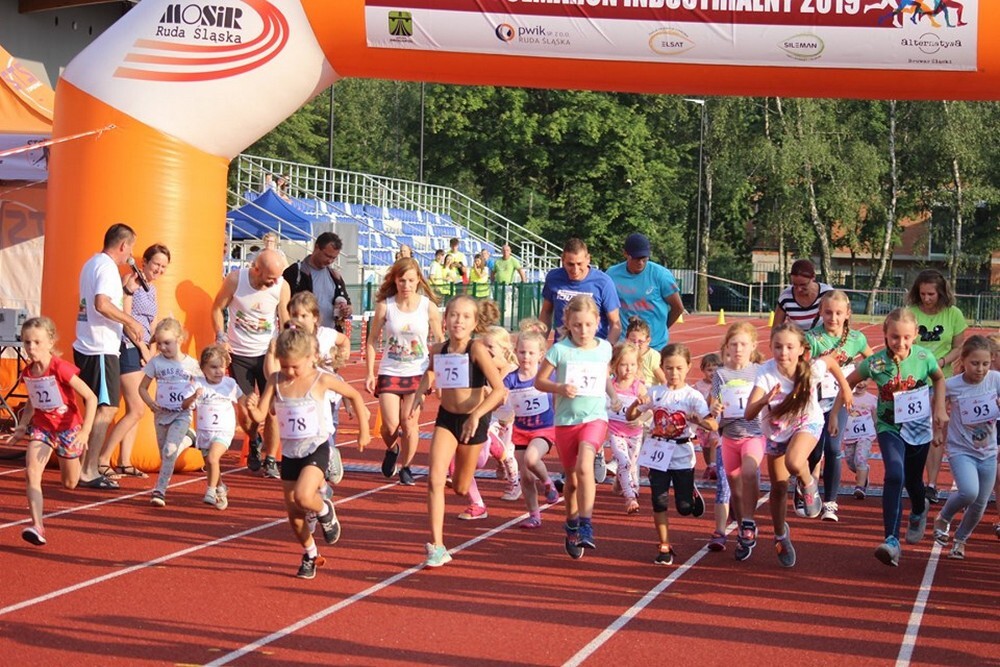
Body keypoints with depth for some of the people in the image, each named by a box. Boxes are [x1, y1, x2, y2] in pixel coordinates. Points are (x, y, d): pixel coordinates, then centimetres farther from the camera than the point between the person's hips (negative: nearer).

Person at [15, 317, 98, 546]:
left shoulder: (61, 369, -24)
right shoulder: (28, 372, -5)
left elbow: (91, 398, -22)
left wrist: (85, 432, -28)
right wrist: (23, 425, 0)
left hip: (68, 427, -4)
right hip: (41, 427, 4)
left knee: (70, 484, 14)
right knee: (31, 471, -21)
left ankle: (77, 459, 51)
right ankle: (37, 525, -26)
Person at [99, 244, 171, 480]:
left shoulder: (152, 287, 16)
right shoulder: (132, 281, -10)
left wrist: (151, 350, 7)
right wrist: (143, 348, -12)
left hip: (142, 349, 9)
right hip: (129, 348, -9)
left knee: (135, 410, 8)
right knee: (136, 410, -12)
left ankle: (124, 462, 12)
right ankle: (102, 460, -7)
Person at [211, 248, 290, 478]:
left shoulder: (282, 287, -12)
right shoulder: (235, 279, -13)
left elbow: (285, 323, -2)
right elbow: (217, 308, 1)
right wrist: (221, 337, -11)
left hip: (268, 353, 0)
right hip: (239, 354, 0)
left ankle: (271, 460, 6)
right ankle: (254, 442, 35)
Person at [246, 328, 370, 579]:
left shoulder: (322, 380, -10)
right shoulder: (275, 381, -3)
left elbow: (355, 396, 3)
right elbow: (261, 415, -7)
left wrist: (364, 432, 6)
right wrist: (252, 408, -30)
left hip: (316, 449, -4)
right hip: (289, 452, 4)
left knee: (303, 496, -28)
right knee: (293, 513, 9)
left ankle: (325, 511, 7)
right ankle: (310, 555, 33)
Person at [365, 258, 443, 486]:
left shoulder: (428, 306, -5)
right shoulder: (385, 306, -6)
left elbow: (440, 342, 4)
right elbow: (372, 341, 1)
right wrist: (370, 374, -3)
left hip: (418, 373, 0)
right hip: (390, 373, 0)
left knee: (409, 424, 0)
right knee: (390, 426, -6)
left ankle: (405, 467, 22)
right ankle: (392, 450, 29)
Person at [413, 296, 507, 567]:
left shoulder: (477, 349, -18)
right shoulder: (439, 350, -3)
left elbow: (499, 389, -22)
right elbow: (429, 372, 22)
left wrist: (476, 416, -28)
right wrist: (420, 395, 6)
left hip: (473, 421, -3)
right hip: (446, 418, 3)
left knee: (460, 488, 12)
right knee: (435, 480, -14)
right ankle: (436, 547, -12)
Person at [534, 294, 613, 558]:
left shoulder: (604, 348, 1)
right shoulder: (560, 350, -6)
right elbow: (539, 381, -2)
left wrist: (613, 395, 8)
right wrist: (559, 388, -18)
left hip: (595, 417, 0)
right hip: (566, 420, 1)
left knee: (584, 466, -25)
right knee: (572, 479, 10)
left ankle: (585, 526, -21)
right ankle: (572, 527, 33)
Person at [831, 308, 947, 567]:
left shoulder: (924, 358, -15)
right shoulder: (875, 363, -19)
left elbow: (939, 379, 8)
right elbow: (848, 383, -2)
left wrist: (940, 409, 1)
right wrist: (834, 413, -2)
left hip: (919, 427, 2)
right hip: (889, 427, -2)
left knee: (913, 481, 18)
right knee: (894, 475, -25)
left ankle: (919, 512, 56)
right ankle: (892, 541, -26)